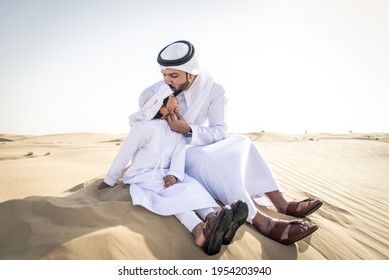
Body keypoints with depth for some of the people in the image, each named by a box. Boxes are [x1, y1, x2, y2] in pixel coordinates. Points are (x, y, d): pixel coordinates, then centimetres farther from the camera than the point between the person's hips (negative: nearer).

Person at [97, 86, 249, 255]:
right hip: (143, 175, -5)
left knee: (192, 184, -25)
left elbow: (179, 153, -7)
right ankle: (200, 231, -58)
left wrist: (174, 174, -26)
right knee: (176, 192, -33)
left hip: (166, 174, 5)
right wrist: (110, 180, -1)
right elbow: (124, 154, -9)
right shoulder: (144, 127, -16)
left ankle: (212, 221, -53)